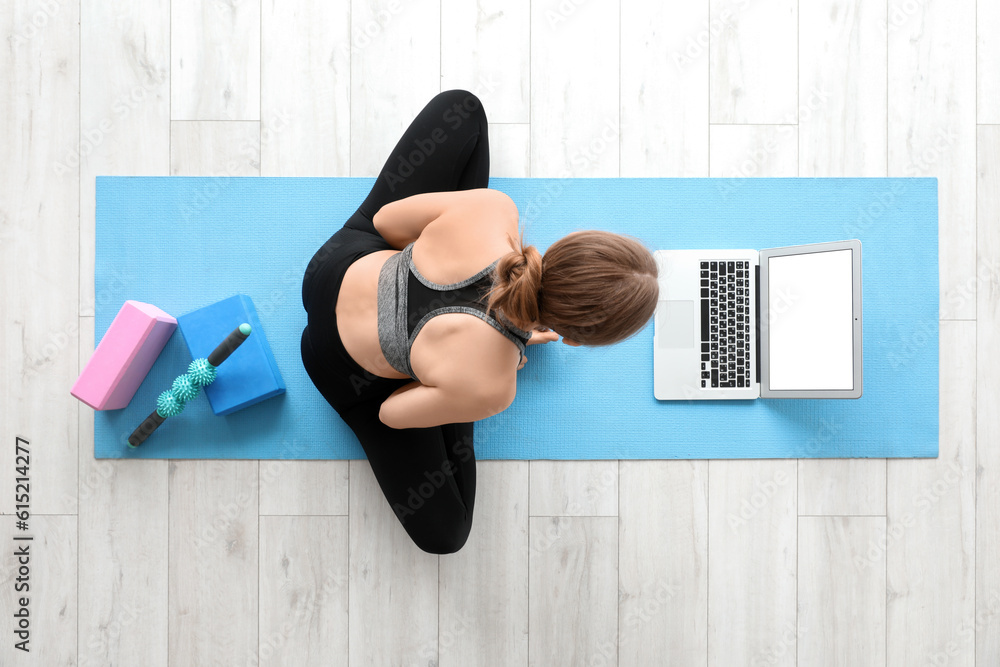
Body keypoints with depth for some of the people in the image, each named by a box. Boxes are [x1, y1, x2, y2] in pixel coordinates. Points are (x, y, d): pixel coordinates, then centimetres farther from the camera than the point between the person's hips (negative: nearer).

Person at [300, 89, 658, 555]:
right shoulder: (488, 387, -39)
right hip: (346, 373, -3)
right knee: (442, 532, 3)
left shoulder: (491, 208, -34)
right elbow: (393, 414, -19)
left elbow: (387, 219, -14)